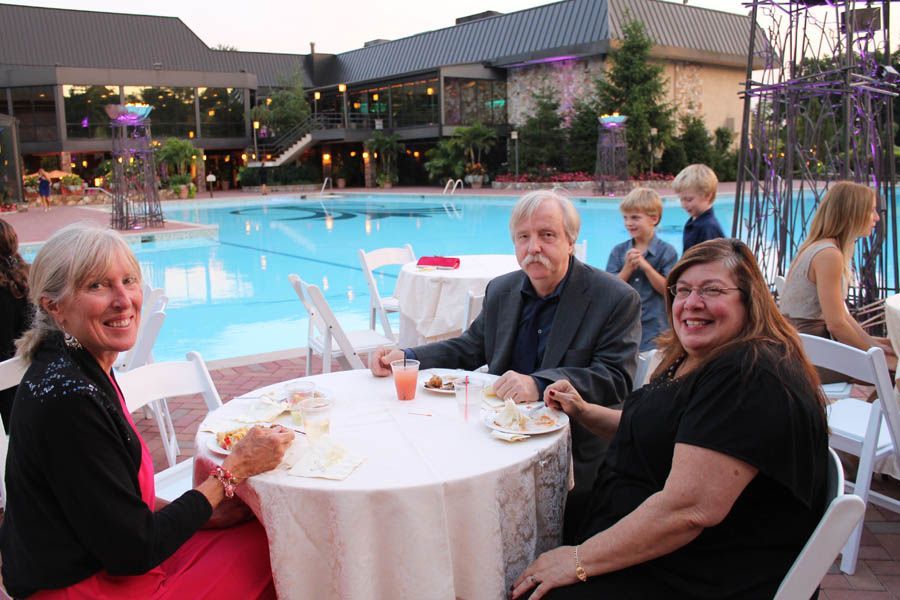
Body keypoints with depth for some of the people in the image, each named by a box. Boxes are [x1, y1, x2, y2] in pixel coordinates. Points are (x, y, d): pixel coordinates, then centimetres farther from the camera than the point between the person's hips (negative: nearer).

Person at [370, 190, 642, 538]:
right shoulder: (501, 290, 10)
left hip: (571, 454, -5)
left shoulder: (618, 300, -8)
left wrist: (539, 384, -31)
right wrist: (407, 357, 3)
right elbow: (470, 348, 19)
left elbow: (616, 379, -16)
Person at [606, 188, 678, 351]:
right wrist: (628, 268, -17)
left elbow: (667, 289, -10)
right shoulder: (618, 251, 3)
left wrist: (645, 266, -18)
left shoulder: (666, 251, -3)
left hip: (654, 328, -2)